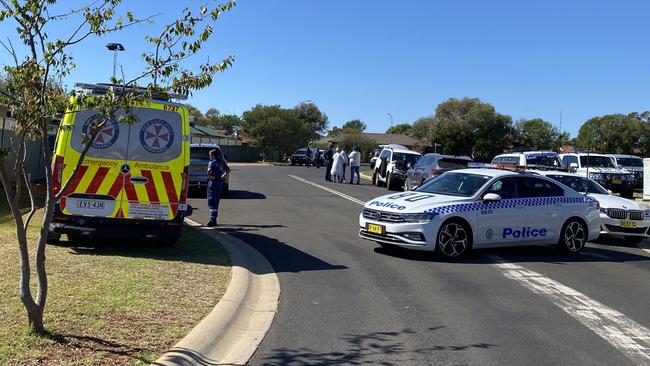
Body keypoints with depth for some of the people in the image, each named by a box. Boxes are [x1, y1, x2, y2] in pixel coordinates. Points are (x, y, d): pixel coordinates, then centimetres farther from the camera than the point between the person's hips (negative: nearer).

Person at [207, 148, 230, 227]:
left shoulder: (212, 162, -12)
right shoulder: (222, 162, 9)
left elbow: (209, 170, -31)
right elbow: (228, 169, 18)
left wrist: (209, 176, -16)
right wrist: (224, 175, 15)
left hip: (212, 182, -7)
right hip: (219, 182, 7)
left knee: (211, 201, -5)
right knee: (216, 201, 15)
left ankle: (213, 220, -9)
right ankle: (214, 219, 22)